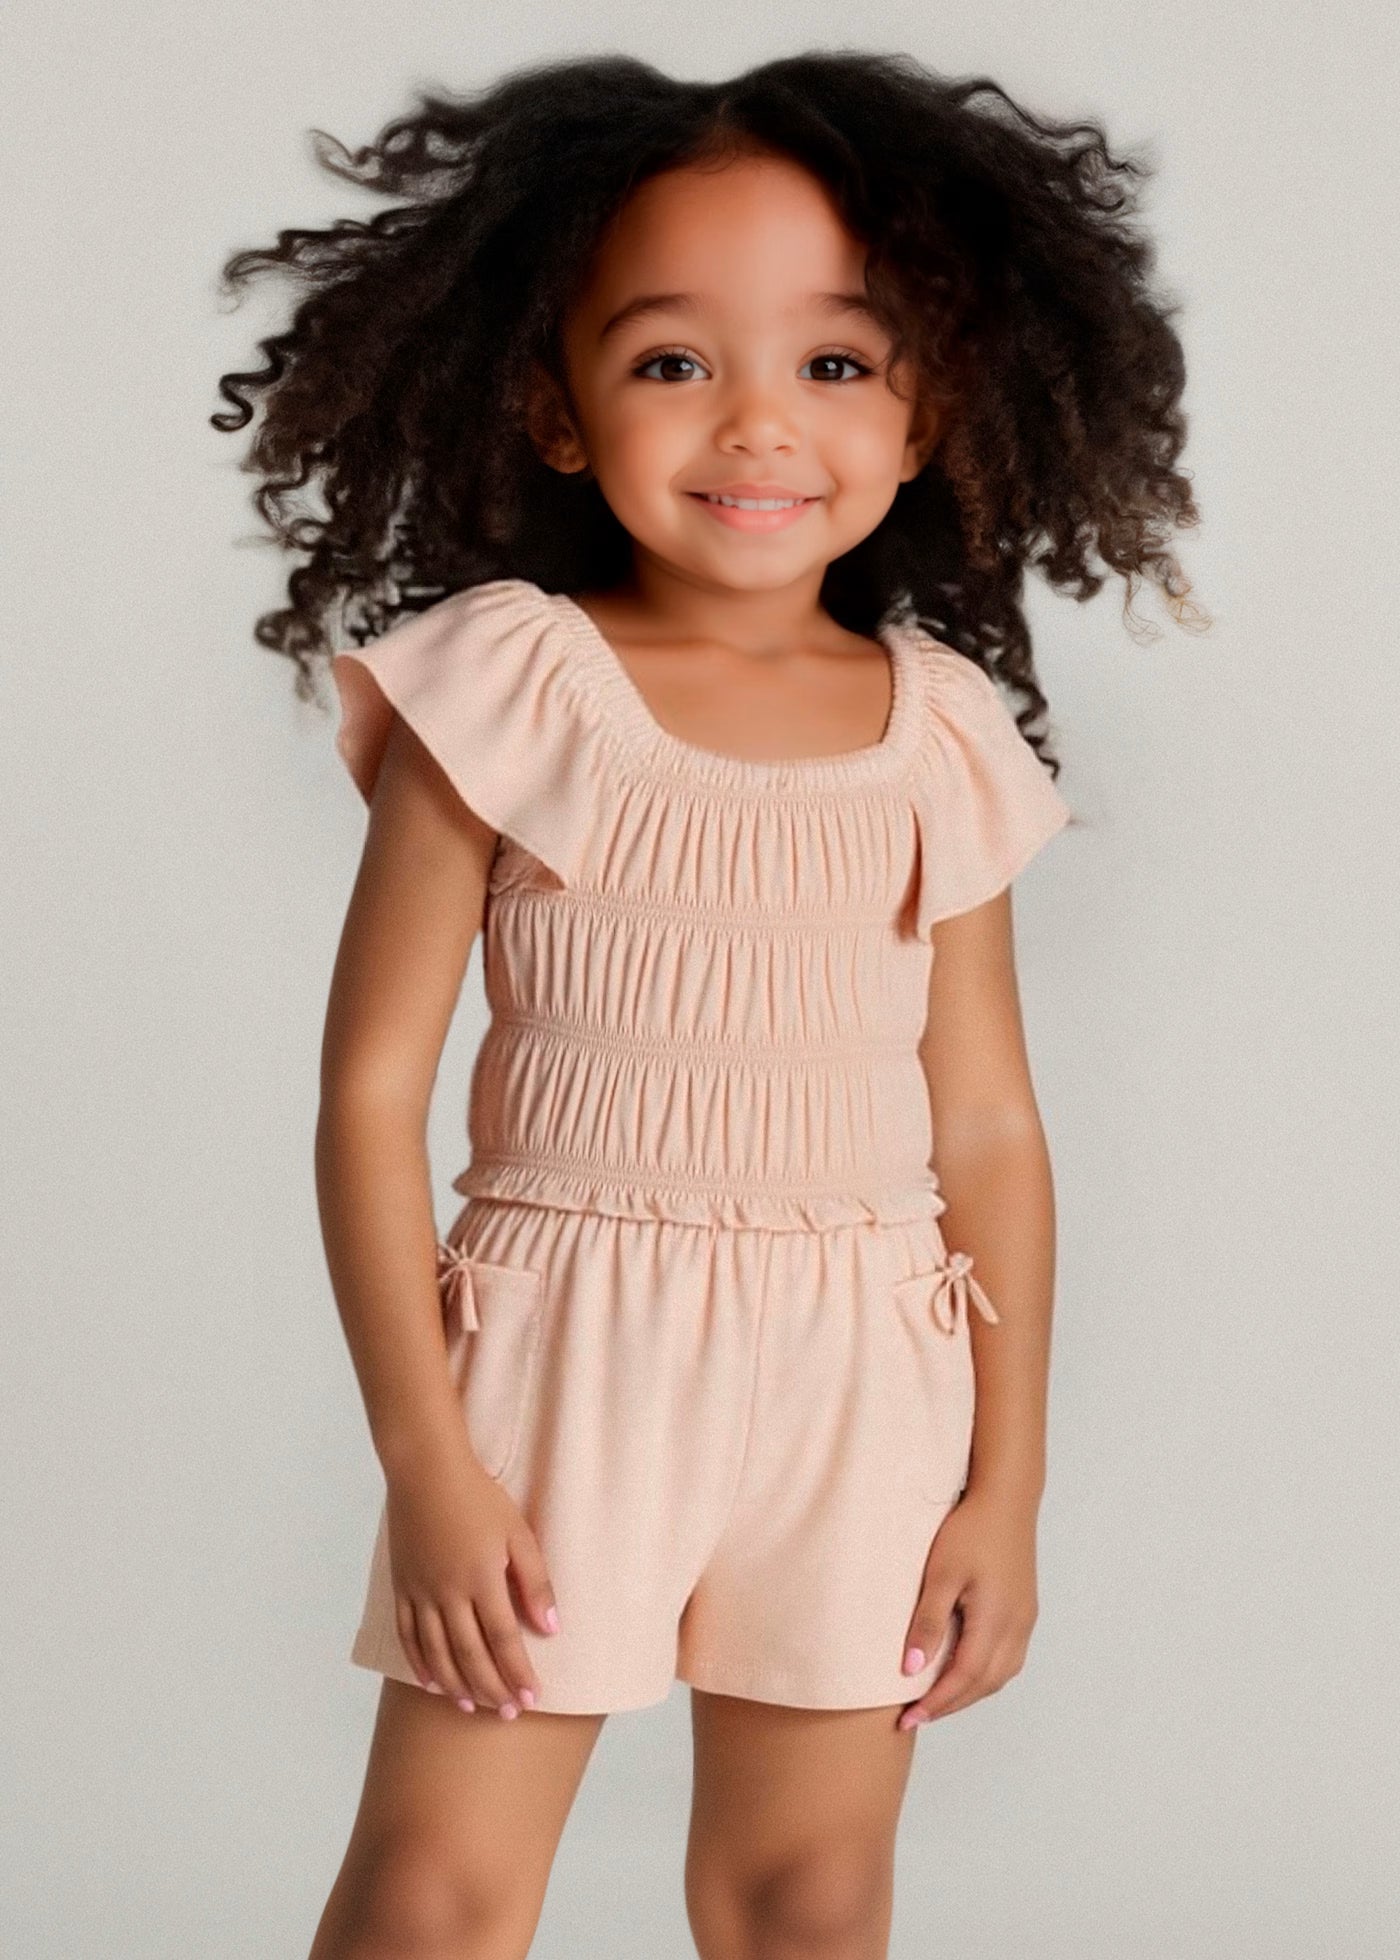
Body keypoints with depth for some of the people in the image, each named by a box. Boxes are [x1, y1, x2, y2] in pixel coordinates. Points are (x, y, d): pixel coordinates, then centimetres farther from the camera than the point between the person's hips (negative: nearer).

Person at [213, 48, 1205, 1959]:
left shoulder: (941, 732, 2)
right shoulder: (506, 687, -6)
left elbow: (990, 1129, 6)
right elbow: (372, 1087, -7)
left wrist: (1006, 1484, 5)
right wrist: (424, 1459, -10)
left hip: (855, 1387, 3)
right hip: (557, 1358, -2)